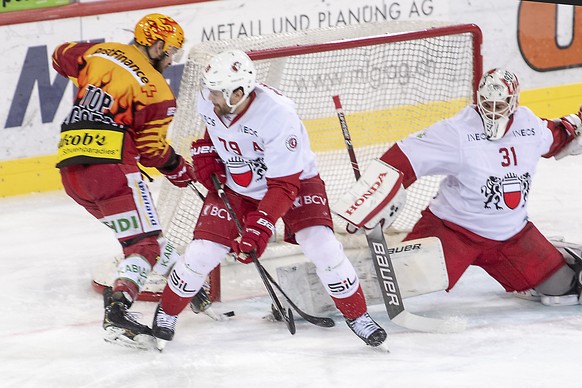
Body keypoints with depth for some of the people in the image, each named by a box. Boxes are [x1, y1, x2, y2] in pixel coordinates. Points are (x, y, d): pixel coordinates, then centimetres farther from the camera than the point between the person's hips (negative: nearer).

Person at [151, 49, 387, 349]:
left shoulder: (279, 115, -36)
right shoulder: (208, 102, -19)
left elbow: (284, 186, -34)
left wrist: (259, 227, -42)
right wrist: (204, 149, -5)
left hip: (293, 178, -4)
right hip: (232, 184, 4)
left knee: (321, 244, -22)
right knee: (202, 252, -7)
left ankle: (357, 315, -1)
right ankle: (166, 313, 19)